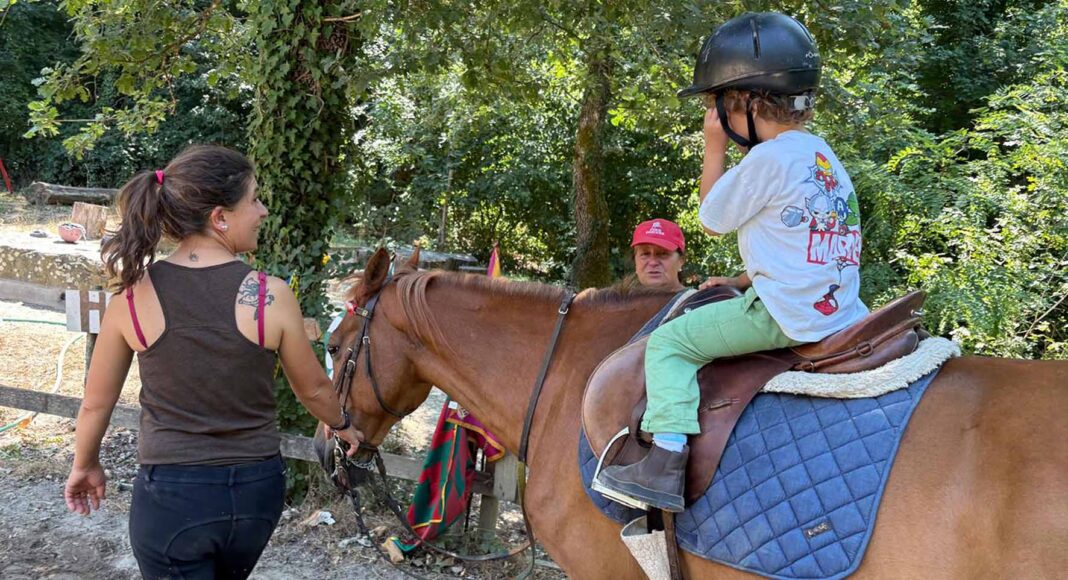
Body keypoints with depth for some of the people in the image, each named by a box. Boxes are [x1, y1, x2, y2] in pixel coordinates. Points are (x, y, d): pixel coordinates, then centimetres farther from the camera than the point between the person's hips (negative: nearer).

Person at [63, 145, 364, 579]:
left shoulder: (134, 295, -11)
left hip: (170, 494, -2)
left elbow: (96, 402, 1)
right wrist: (342, 425, 24)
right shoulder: (272, 296, -14)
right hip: (257, 489, 2)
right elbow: (312, 389, 2)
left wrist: (85, 466, 20)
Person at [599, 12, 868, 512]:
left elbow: (712, 220, 0)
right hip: (841, 312, 9)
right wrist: (744, 280, 22)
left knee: (669, 342, -4)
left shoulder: (766, 158, -12)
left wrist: (714, 146, 5)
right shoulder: (823, 155, 16)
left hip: (786, 316, -9)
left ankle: (666, 462, -16)